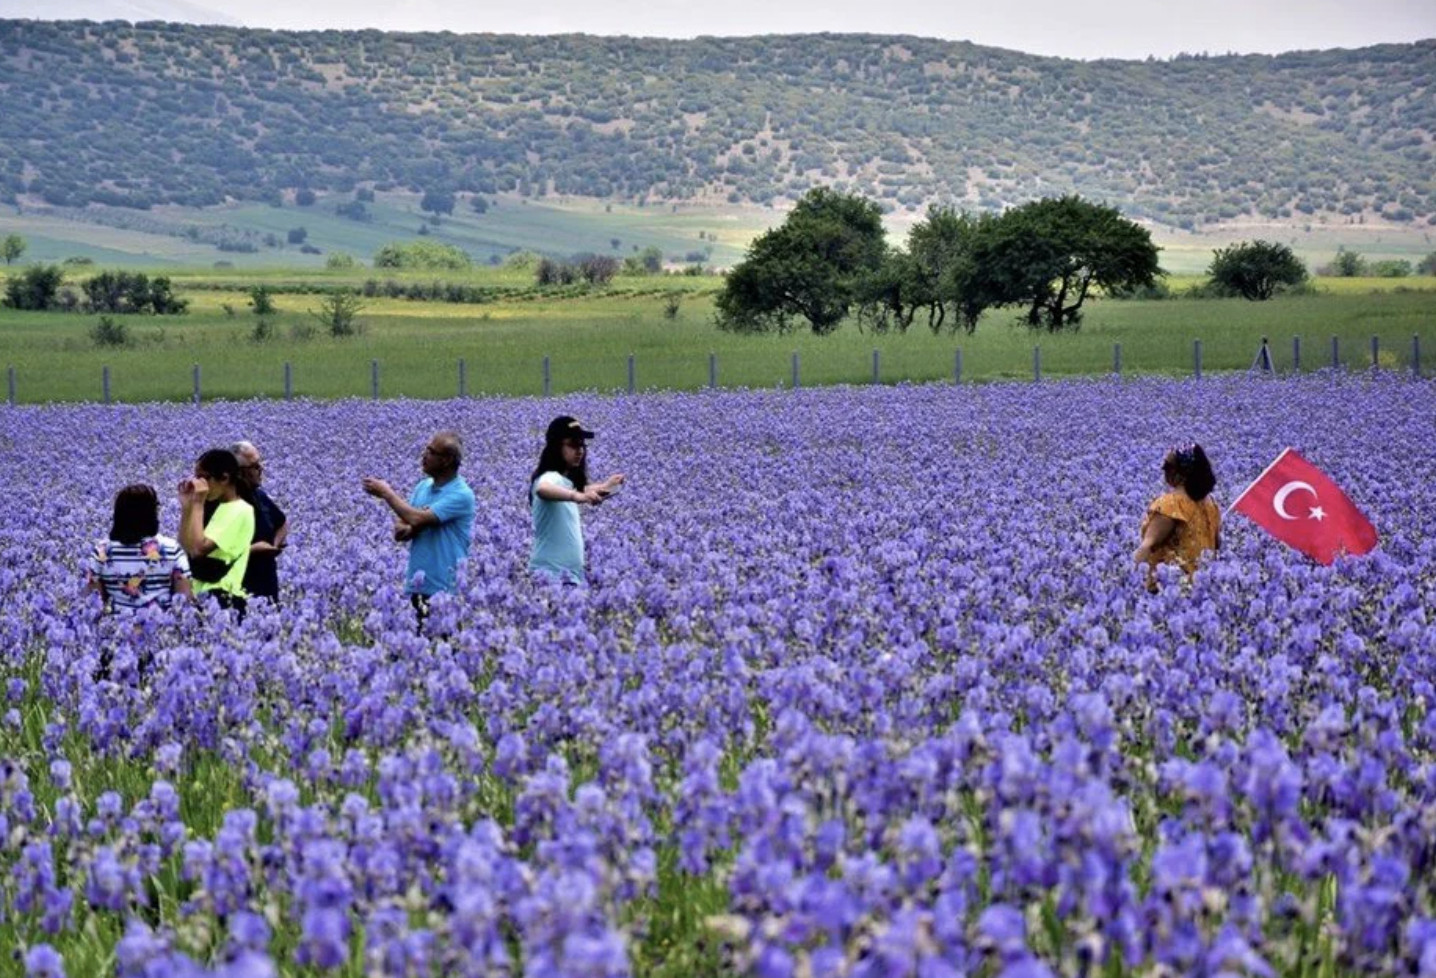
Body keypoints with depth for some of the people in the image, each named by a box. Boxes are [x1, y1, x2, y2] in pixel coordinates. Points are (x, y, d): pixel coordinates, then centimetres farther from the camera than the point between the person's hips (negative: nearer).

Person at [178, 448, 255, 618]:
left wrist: (197, 504, -15)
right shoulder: (215, 507, 13)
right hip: (201, 595, 9)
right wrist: (186, 506, 5)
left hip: (221, 600, -9)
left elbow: (199, 549, -21)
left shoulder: (240, 511, -14)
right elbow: (184, 548, 12)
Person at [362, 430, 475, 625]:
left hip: (447, 590, -7)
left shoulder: (461, 495, -13)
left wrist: (387, 493, -9)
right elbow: (400, 531, 9)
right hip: (415, 586, 7)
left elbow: (417, 519, -21)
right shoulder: (423, 487, 11)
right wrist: (416, 526, -14)